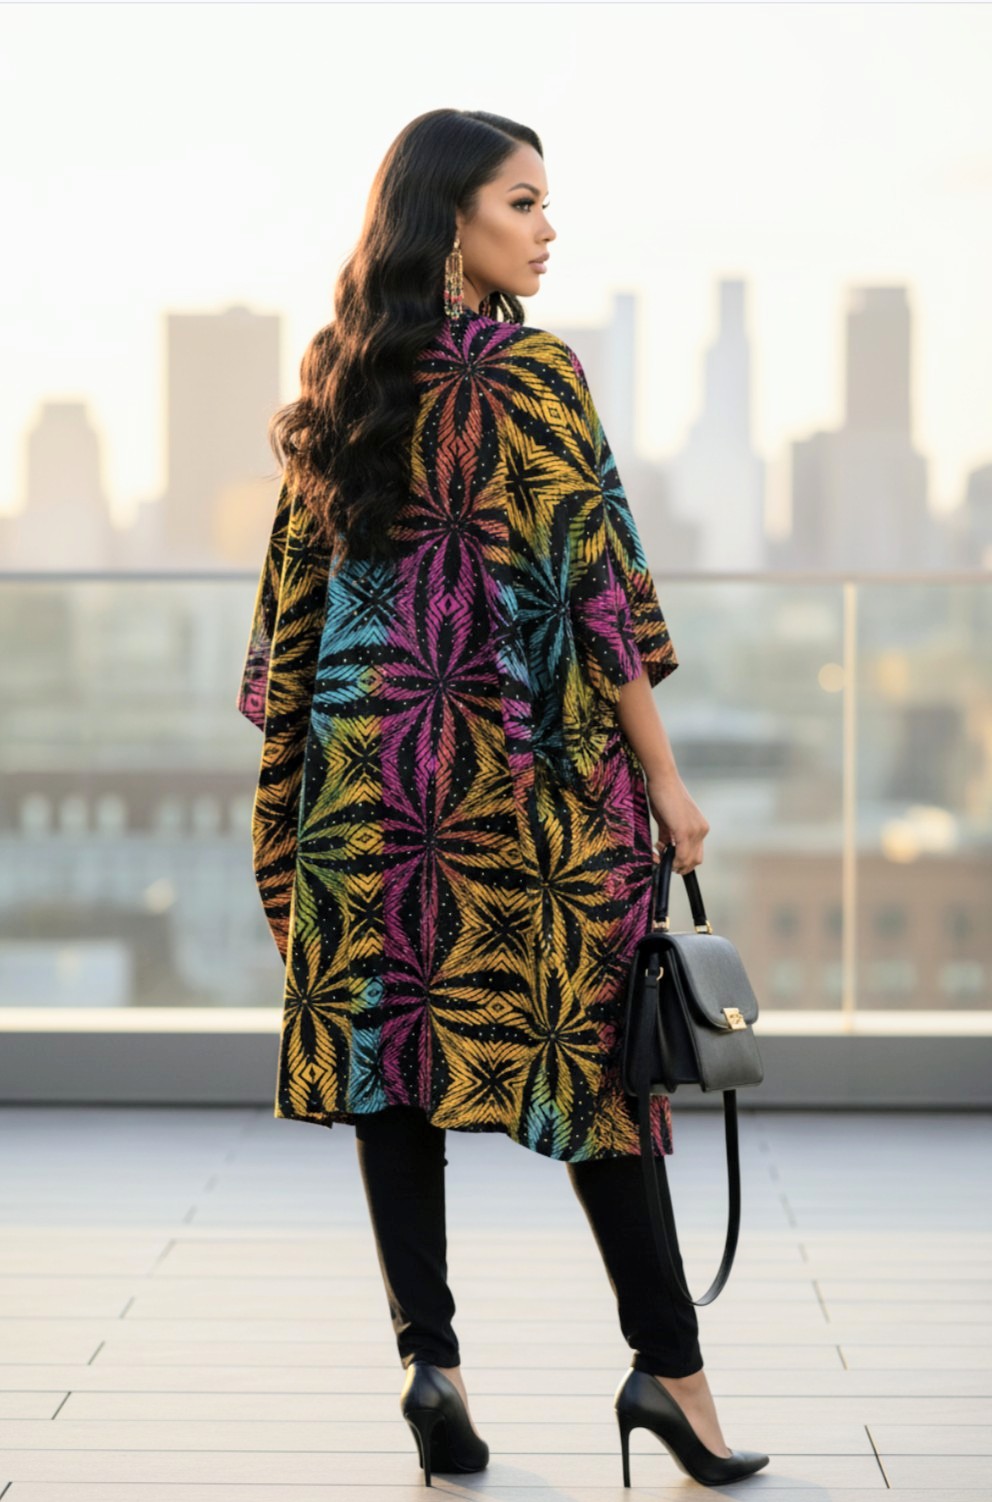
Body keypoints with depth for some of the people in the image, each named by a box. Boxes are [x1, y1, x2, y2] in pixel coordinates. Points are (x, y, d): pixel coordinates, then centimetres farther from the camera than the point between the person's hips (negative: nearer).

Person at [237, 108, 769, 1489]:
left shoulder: (338, 384, 8)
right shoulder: (535, 375, -8)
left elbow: (293, 599, 10)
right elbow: (593, 583, -11)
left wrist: (284, 795, 16)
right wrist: (663, 778, -6)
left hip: (363, 758, 5)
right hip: (523, 772, -4)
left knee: (392, 1041, 6)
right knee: (587, 1040, 2)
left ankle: (428, 1352, 3)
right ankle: (667, 1363, 6)